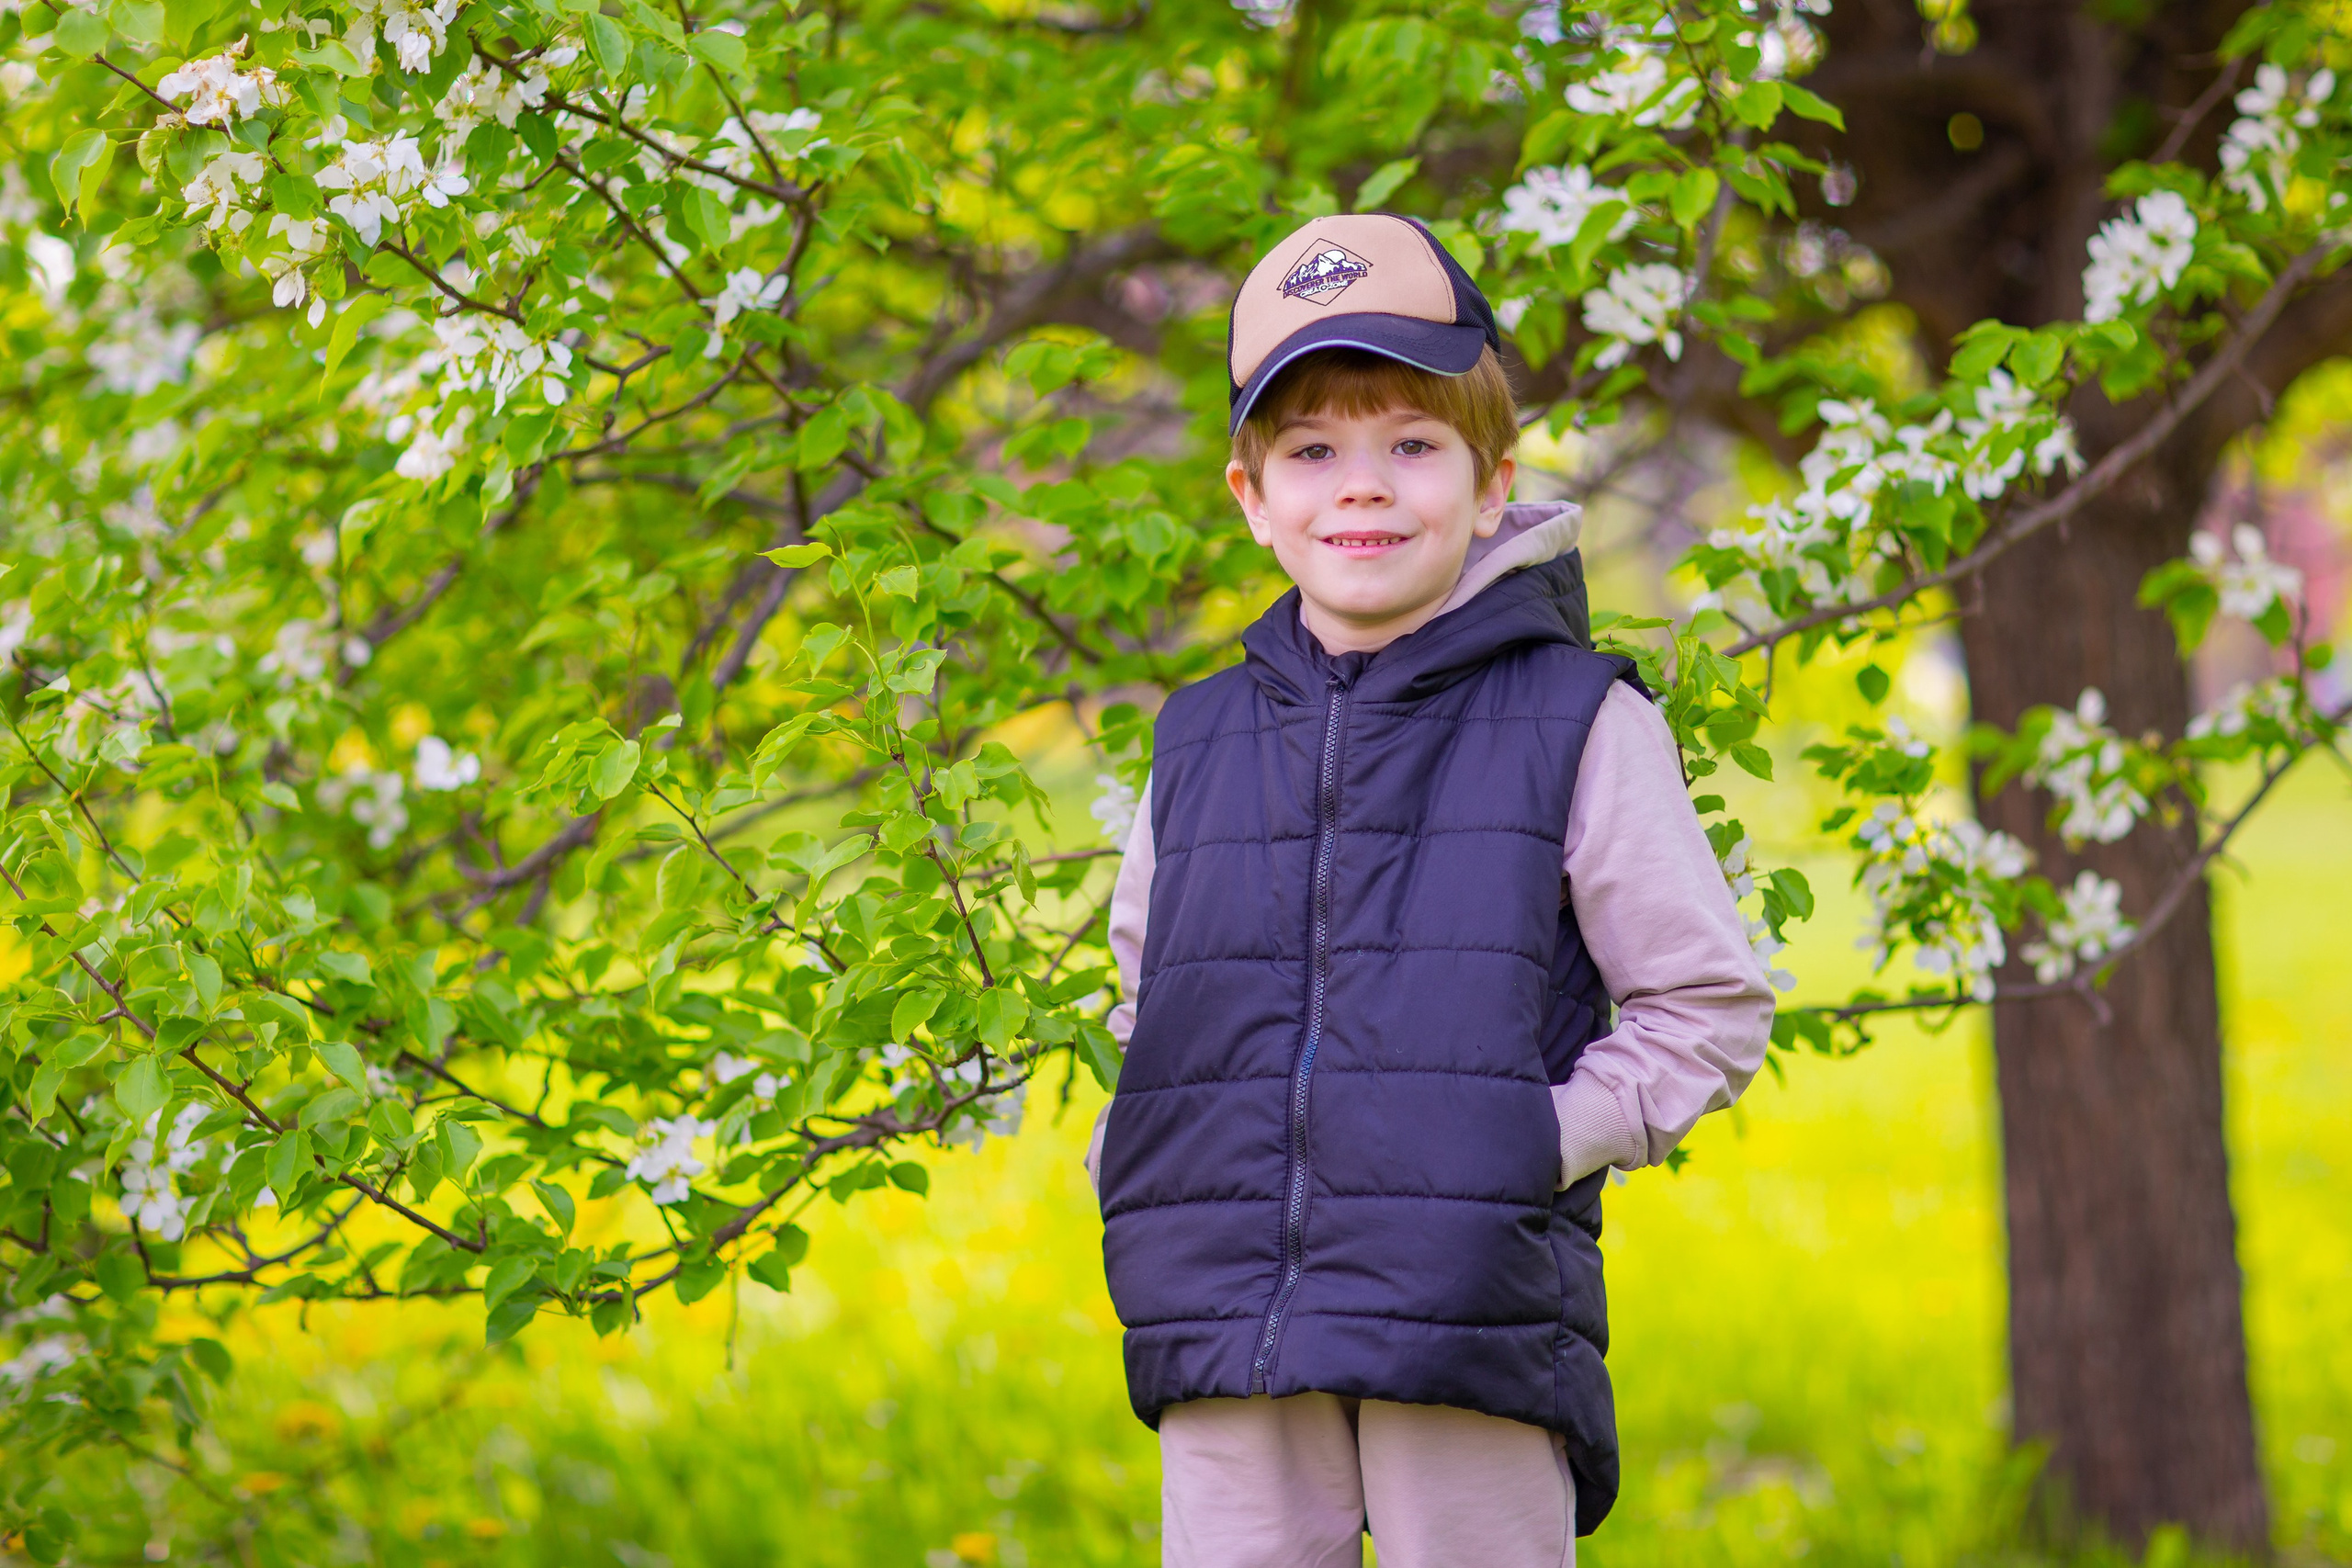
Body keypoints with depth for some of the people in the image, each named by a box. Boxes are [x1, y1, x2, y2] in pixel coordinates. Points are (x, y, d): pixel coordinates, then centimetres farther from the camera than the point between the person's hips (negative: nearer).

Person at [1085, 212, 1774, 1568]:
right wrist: (1141, 1179, 9)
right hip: (1229, 1334, 4)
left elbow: (1712, 1008, 2)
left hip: (1474, 1311, -4)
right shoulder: (1198, 746, 14)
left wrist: (1541, 1141, -10)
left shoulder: (1576, 724, 1)